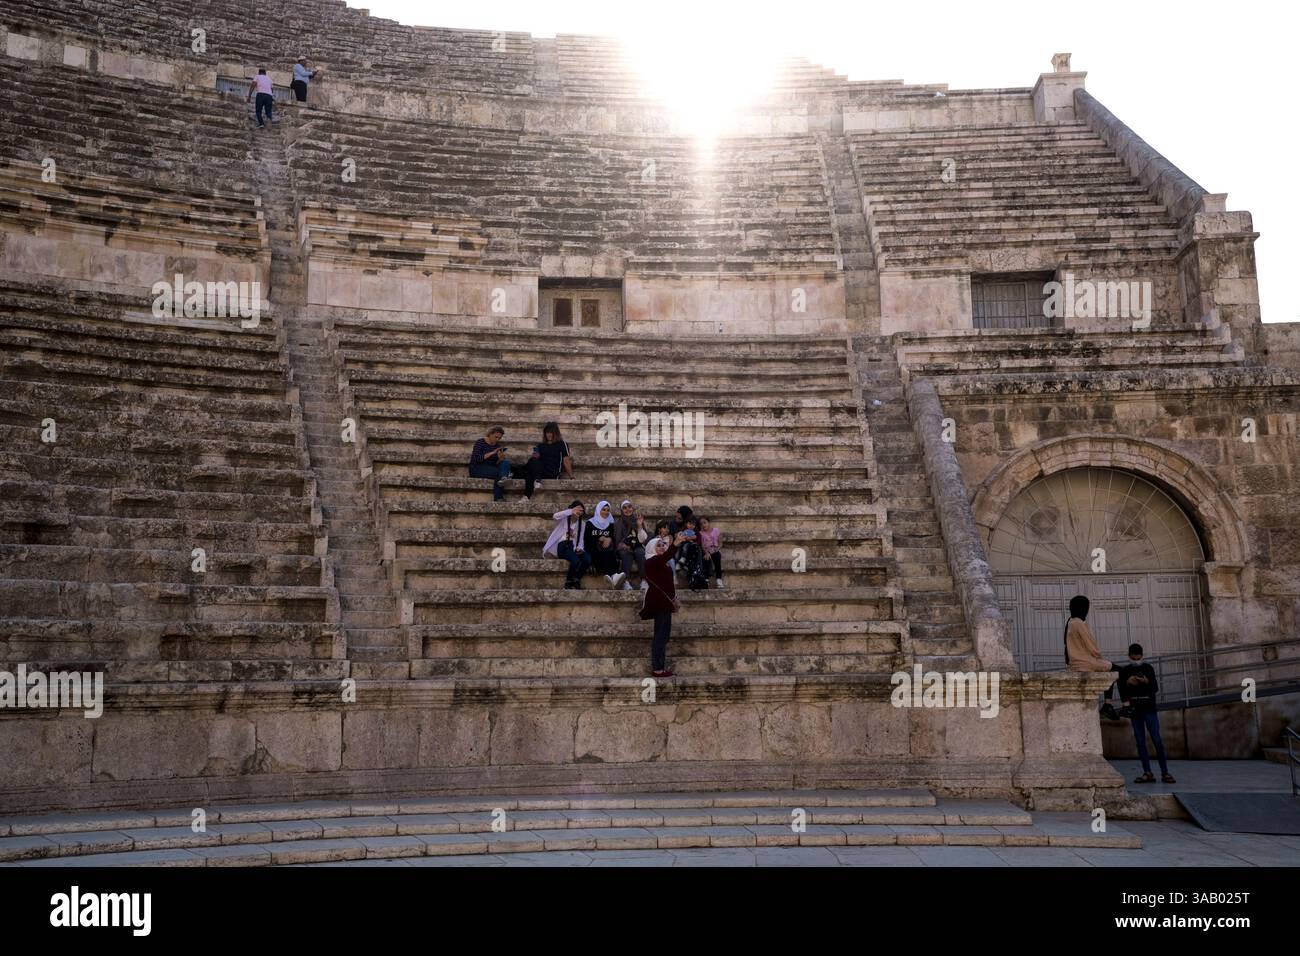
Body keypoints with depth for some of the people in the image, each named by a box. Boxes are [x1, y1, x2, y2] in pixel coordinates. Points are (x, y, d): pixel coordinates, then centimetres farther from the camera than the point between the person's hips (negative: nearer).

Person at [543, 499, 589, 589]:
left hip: (574, 547, 4)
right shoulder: (564, 520, 4)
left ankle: (576, 580, -6)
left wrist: (580, 548, -10)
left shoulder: (582, 524, 17)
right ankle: (569, 582, -11)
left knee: (587, 559, -28)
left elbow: (581, 539, 13)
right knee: (575, 561, -35)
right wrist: (571, 511, -24)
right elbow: (555, 516, -20)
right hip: (563, 546, -4)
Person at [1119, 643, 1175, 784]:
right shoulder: (1124, 671, 8)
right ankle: (1148, 773, 3)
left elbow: (1155, 688, -2)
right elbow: (1122, 692, 4)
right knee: (1140, 741, 1)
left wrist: (1147, 681, -21)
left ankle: (1165, 772, -4)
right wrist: (1127, 683, -14)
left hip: (1149, 708, -2)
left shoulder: (1148, 668, 5)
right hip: (1134, 709, 2)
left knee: (1157, 740, -6)